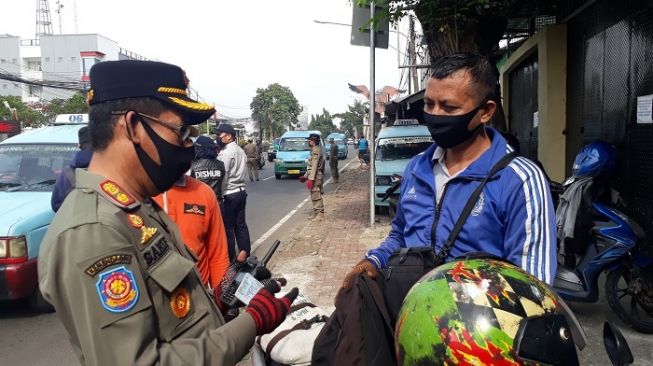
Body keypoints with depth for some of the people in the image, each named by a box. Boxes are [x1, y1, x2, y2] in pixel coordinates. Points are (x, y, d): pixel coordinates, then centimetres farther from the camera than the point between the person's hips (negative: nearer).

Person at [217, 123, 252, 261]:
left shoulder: (225, 153, -15)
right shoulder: (240, 151, 12)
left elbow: (222, 176, -17)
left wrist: (219, 195, -13)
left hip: (229, 194, -8)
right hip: (241, 191, 8)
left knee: (228, 226, 1)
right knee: (240, 223, 13)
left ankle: (229, 256, 9)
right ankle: (244, 251, 17)